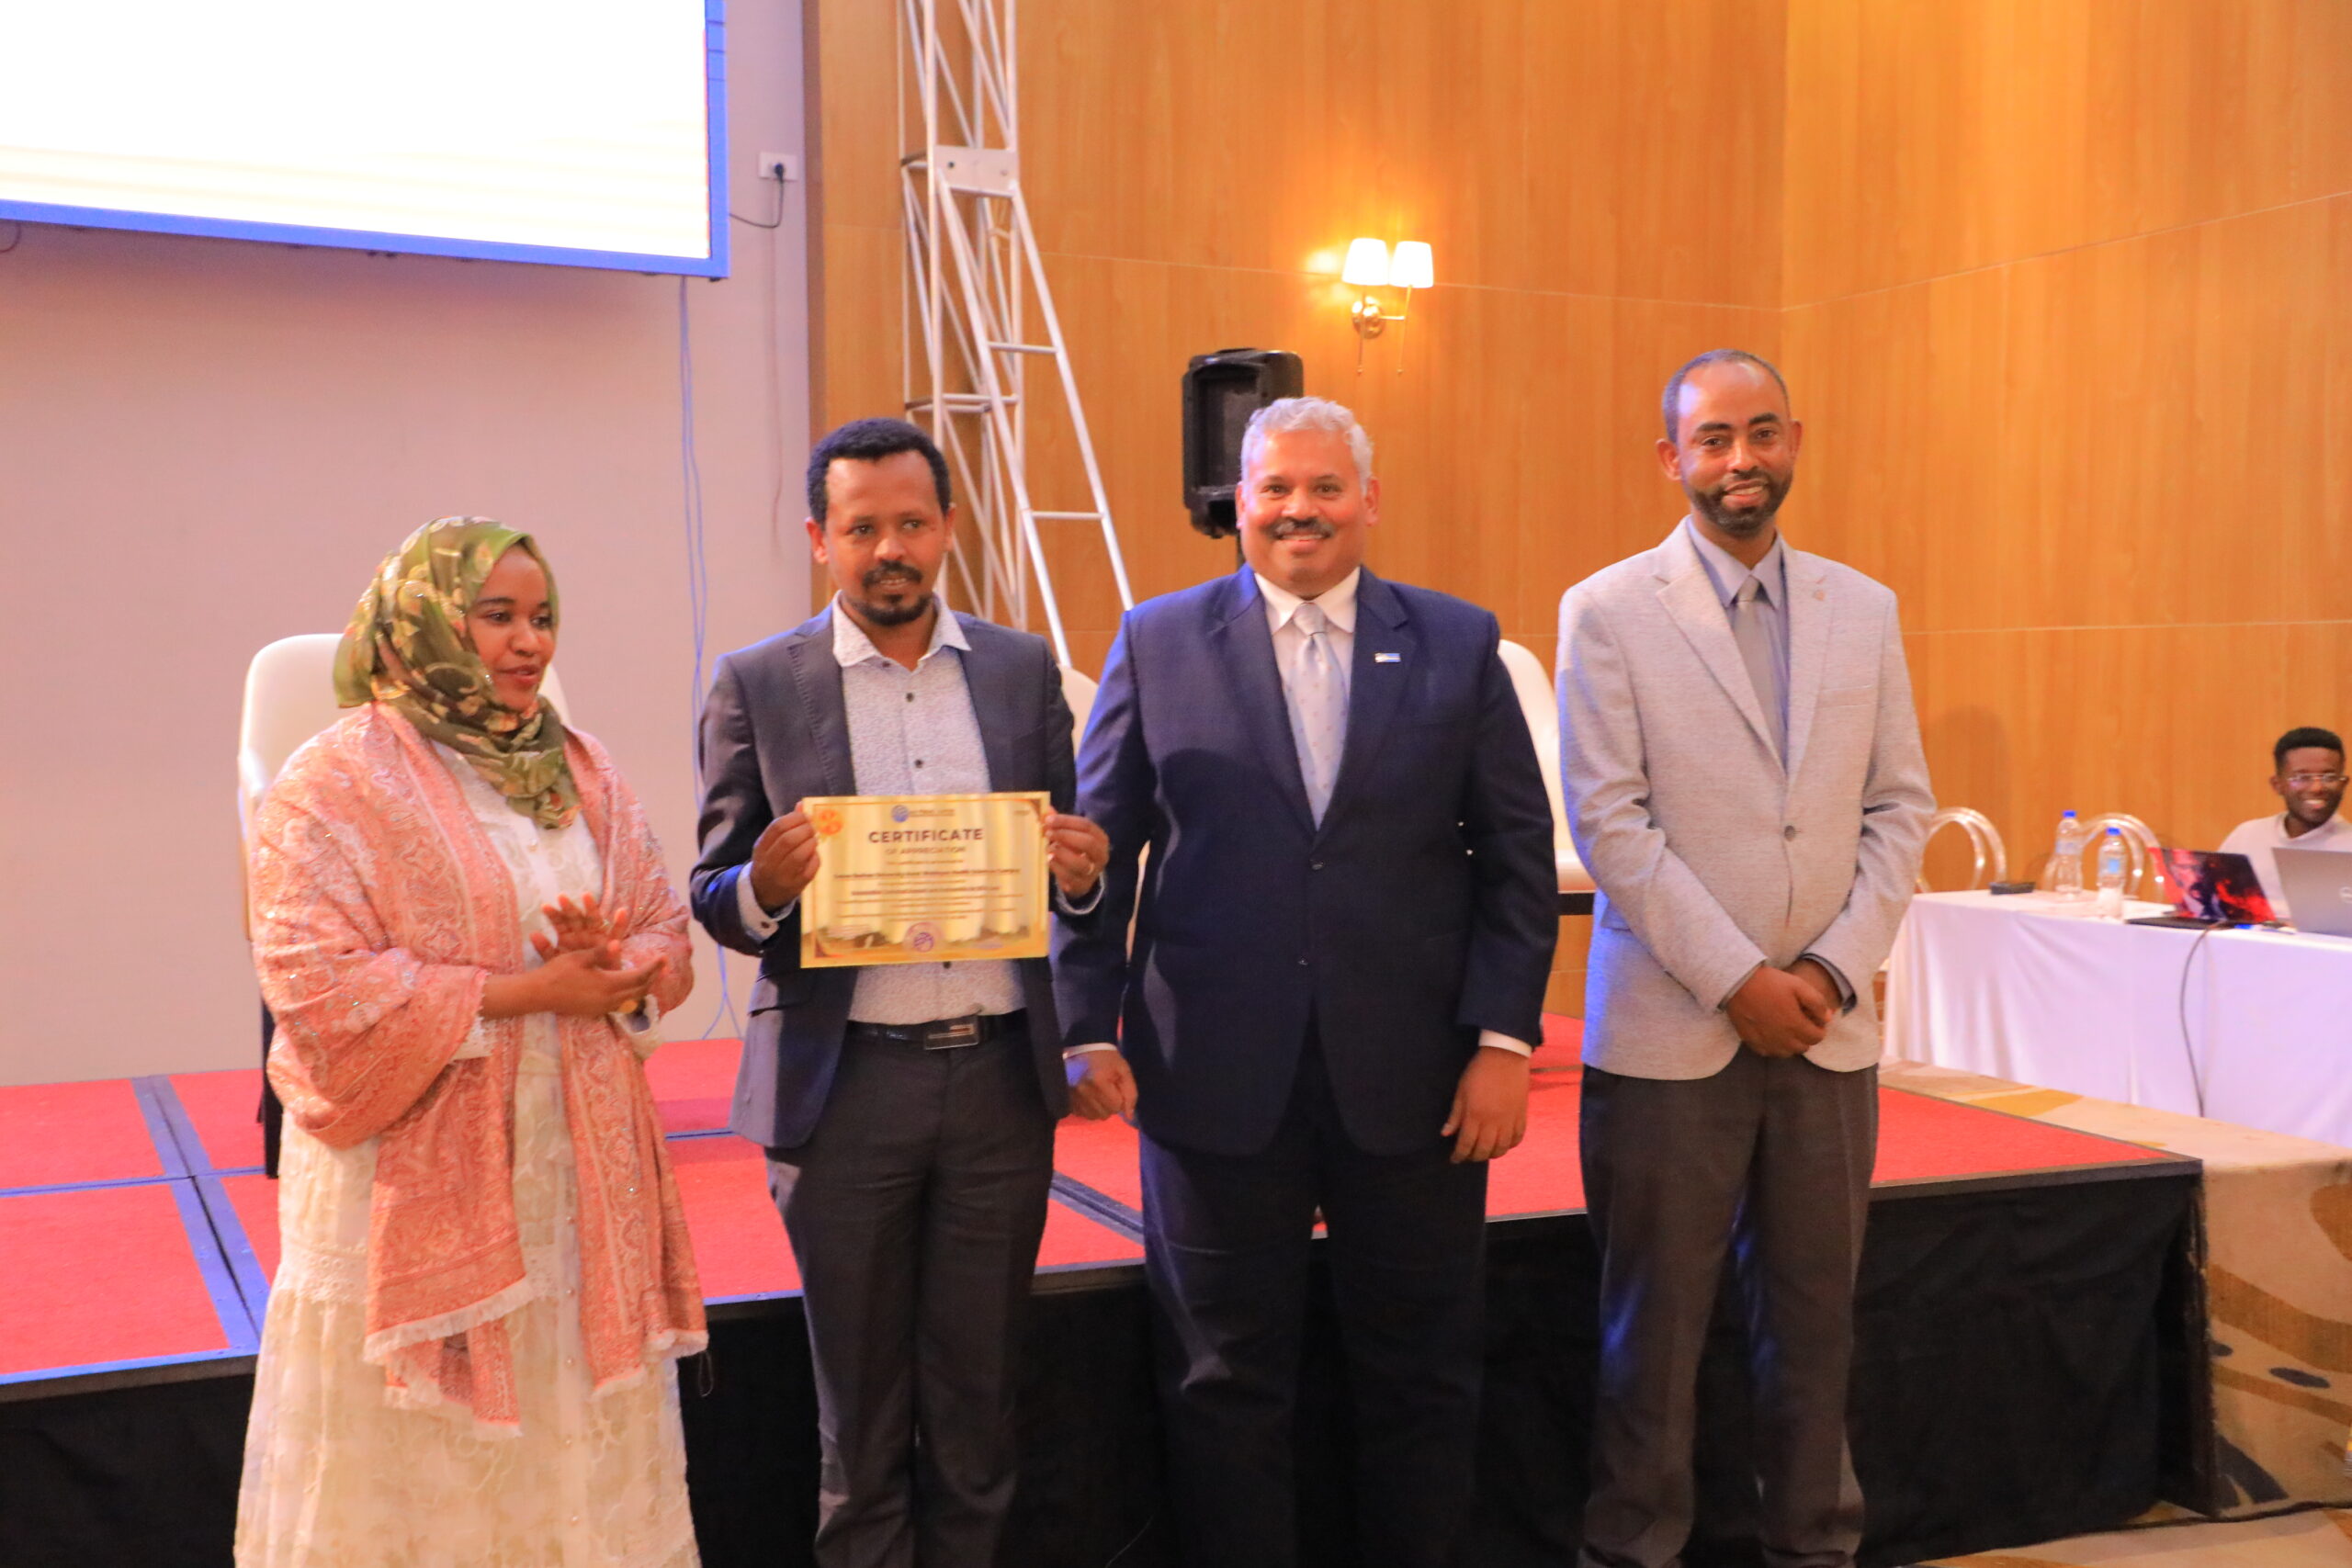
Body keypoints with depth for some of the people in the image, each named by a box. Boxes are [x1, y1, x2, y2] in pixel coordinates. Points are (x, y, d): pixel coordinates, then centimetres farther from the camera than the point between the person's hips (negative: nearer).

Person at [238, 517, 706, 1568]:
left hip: (578, 1166, 5)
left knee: (584, 1450, 9)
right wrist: (520, 990, -16)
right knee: (411, 1466, 4)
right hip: (415, 1182, -5)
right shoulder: (337, 785, -7)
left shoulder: (583, 772, 11)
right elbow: (317, 986, -15)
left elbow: (667, 939, 12)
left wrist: (616, 969, -11)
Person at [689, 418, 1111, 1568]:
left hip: (1000, 1077, 2)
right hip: (848, 1084, -2)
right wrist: (766, 885, -21)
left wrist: (1080, 872, -10)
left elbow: (1069, 864, 13)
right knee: (861, 1416, 10)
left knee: (977, 1397, 13)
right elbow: (716, 901, 2)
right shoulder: (758, 686, 0)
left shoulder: (1023, 669, 7)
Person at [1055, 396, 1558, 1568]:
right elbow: (1099, 849, 4)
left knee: (1422, 1381, 12)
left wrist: (1504, 1037, -5)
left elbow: (1517, 856, 3)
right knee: (1224, 1384, 10)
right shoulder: (1158, 643, 4)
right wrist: (1089, 1027, -4)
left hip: (1414, 1079, 1)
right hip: (1217, 1078, 0)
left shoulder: (1459, 644, 4)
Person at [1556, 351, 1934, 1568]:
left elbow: (1899, 807, 9)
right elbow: (1609, 823, -8)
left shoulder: (1864, 610, 10)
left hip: (1828, 1030, 4)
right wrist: (1739, 981, -12)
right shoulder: (1608, 612, -2)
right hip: (1671, 1033, -3)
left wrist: (1834, 969, -4)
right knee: (1655, 1329, 4)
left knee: (1815, 1319, 10)